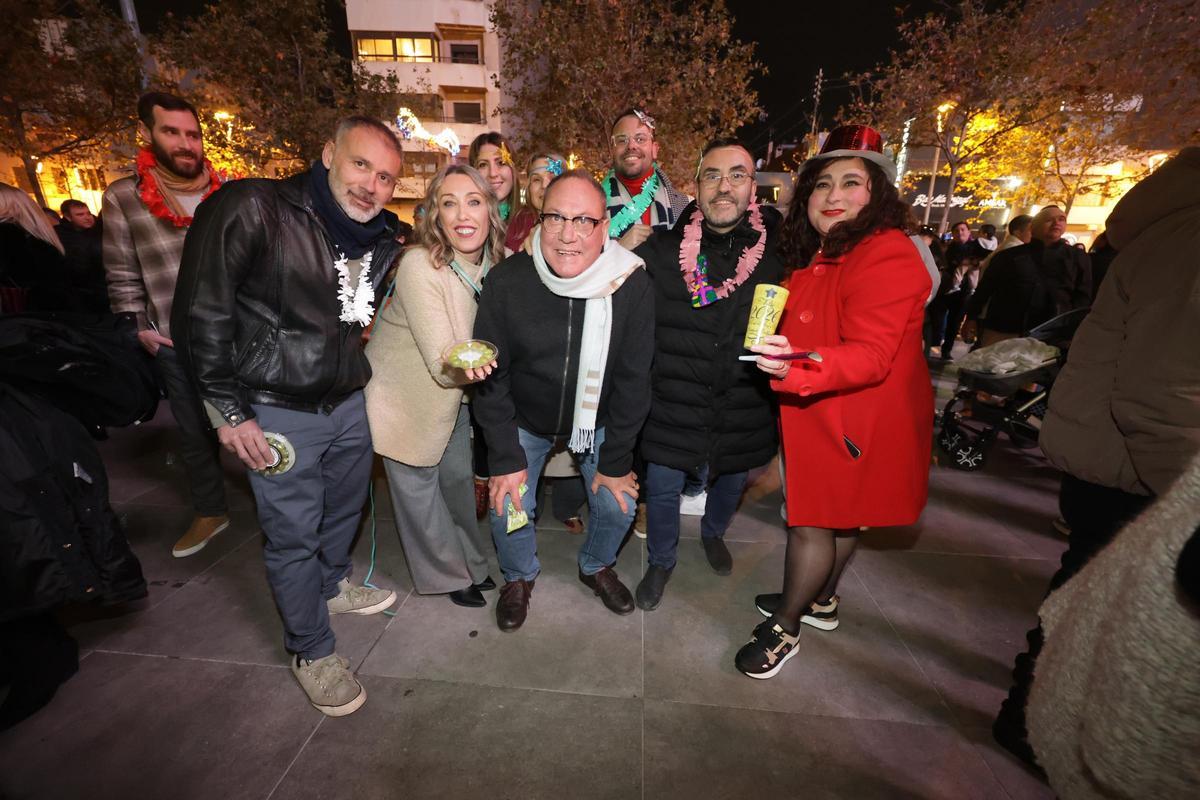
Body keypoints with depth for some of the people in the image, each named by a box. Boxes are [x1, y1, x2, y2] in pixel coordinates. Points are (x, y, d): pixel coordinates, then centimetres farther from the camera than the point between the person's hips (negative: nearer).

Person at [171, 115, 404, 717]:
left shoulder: (383, 241, 2)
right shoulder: (251, 210, -16)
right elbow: (201, 315, -14)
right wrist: (230, 410, -12)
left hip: (349, 402, 6)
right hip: (278, 412, -5)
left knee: (345, 509, 23)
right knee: (293, 535, 7)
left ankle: (331, 586, 52)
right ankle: (310, 649, 29)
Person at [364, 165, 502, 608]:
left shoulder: (500, 262, -10)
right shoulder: (419, 266, -28)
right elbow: (442, 366, -32)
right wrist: (462, 365, -52)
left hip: (453, 394, 6)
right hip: (406, 397, -5)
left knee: (459, 477, 20)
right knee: (418, 485, 8)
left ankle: (472, 563, 43)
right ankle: (447, 576, 34)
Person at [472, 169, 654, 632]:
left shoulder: (632, 285, -21)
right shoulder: (506, 282, -21)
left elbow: (633, 379, -13)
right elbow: (490, 377, -13)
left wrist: (615, 461, -10)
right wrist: (506, 457, -13)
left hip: (598, 420, 1)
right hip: (523, 419, 0)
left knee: (618, 505, 1)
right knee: (508, 511, -2)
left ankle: (596, 567, 36)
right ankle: (519, 577, 34)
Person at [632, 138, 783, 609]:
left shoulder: (778, 255, -5)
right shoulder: (661, 252, -7)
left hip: (744, 409, 2)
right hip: (672, 406, -1)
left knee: (730, 483, 24)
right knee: (663, 491, 12)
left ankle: (713, 534, 57)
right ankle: (661, 561, 41)